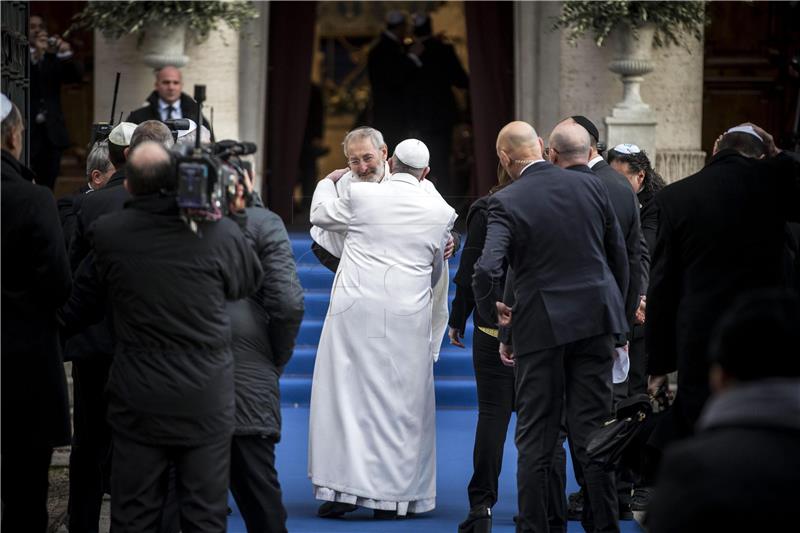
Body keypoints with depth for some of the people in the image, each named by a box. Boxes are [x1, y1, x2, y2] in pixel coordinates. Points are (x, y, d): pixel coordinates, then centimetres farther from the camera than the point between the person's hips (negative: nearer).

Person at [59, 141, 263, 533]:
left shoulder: (108, 235, -7)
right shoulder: (219, 232, -11)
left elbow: (78, 308, 7)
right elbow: (249, 282, 11)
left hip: (137, 399, 1)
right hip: (207, 399, -1)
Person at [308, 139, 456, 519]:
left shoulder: (360, 196, 1)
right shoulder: (440, 212, 5)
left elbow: (319, 216, 20)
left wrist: (329, 181, 39)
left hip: (355, 308, 0)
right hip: (408, 316, 0)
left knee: (345, 393, 5)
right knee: (399, 402, 6)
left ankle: (342, 490, 1)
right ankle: (392, 495, 6)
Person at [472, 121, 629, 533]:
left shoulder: (505, 203, -10)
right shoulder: (591, 186, 2)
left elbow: (486, 269, -21)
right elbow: (619, 256, 9)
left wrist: (492, 312, -3)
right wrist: (616, 309, 21)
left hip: (541, 328, -3)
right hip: (595, 319, 3)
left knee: (535, 437, 6)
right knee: (592, 430, 9)